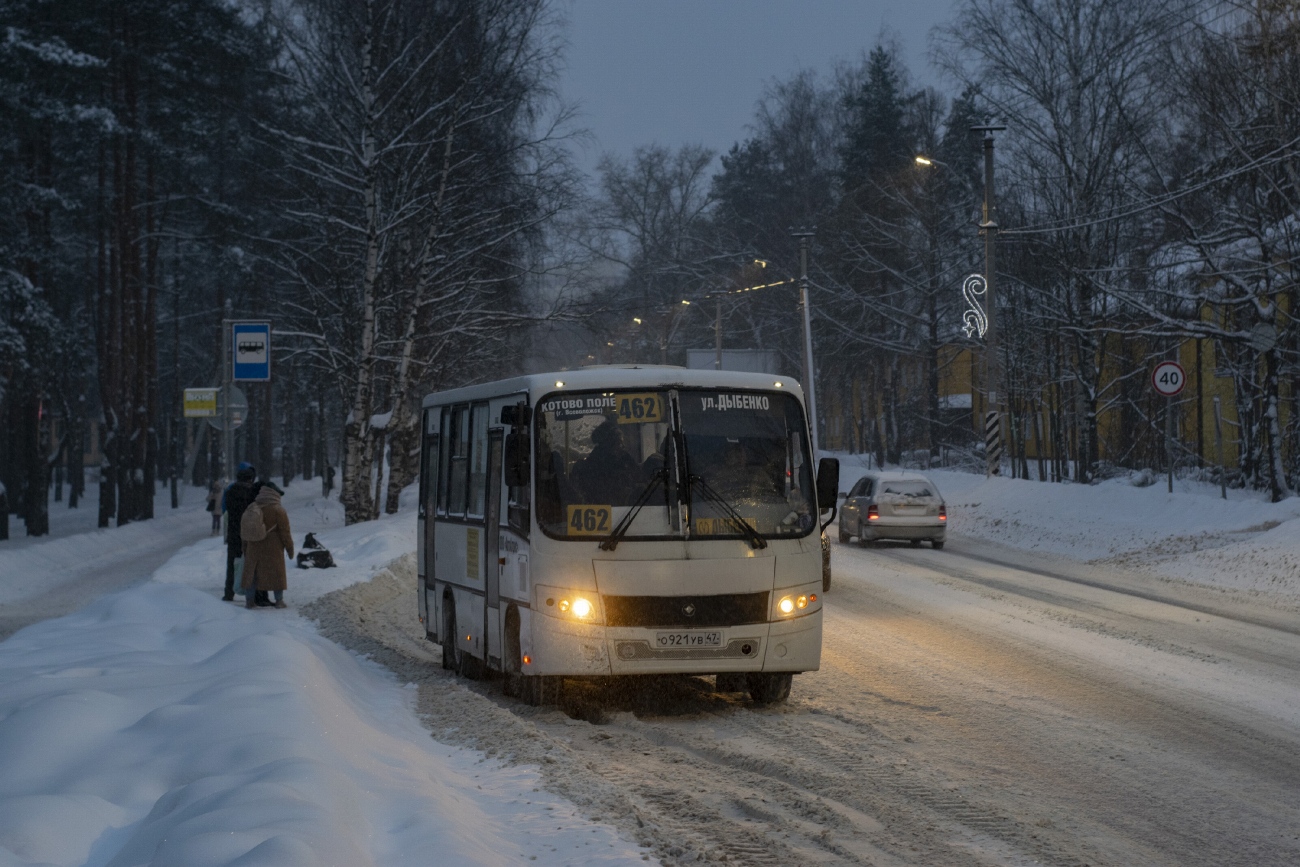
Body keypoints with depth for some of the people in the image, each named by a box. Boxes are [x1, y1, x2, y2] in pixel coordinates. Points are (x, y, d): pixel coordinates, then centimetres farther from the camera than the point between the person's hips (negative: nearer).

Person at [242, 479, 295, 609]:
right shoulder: (278, 510, -11)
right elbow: (285, 532, -10)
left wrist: (245, 549, 20)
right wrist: (290, 549, -1)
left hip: (254, 549, 4)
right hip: (273, 549, -4)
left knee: (252, 573, 10)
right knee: (276, 574, 3)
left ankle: (250, 600, 10)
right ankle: (279, 601, 4)